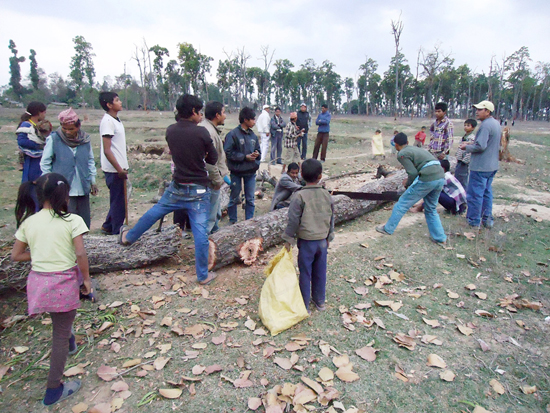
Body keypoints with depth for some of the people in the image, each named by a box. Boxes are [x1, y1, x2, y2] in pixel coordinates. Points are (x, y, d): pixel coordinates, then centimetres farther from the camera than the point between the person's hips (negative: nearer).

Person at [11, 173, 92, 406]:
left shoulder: (28, 222, 2)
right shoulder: (72, 220, -13)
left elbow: (16, 255, 6)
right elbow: (80, 254, -17)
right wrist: (86, 279, -4)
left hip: (38, 281, 5)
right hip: (63, 282, -4)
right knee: (60, 335, 9)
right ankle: (53, 390, 20)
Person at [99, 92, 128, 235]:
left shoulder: (116, 120, 14)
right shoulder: (107, 121, -15)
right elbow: (107, 150, -20)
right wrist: (119, 169, -20)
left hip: (119, 168, 9)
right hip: (114, 170, -9)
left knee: (118, 200, 18)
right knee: (119, 202, -1)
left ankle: (108, 227, 31)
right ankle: (118, 232, 11)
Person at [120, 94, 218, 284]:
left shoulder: (170, 131, -1)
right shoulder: (201, 132, -14)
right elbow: (213, 159, -3)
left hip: (176, 188, 4)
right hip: (198, 191, -4)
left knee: (154, 212, 25)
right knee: (200, 232, 2)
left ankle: (128, 237, 48)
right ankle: (203, 275, 13)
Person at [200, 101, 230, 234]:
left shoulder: (212, 129, 12)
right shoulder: (208, 132, -23)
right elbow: (209, 161, -27)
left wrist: (224, 173, 17)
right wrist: (218, 180, -18)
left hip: (215, 180, 11)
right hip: (212, 182, -11)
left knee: (216, 214, 25)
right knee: (210, 217, -1)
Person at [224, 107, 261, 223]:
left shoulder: (253, 135, 6)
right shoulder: (233, 134, -12)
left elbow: (258, 151, 17)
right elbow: (228, 152, -16)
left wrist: (256, 155, -7)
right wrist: (245, 157, -17)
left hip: (251, 172, 5)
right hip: (237, 172, -5)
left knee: (250, 199, 11)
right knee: (234, 199, 9)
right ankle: (233, 222, 24)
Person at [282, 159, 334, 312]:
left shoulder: (299, 196, -16)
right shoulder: (327, 195, -1)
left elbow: (293, 220, -14)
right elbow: (331, 218, 8)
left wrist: (289, 239, -3)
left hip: (306, 241, -4)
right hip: (322, 240, 4)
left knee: (305, 273, 8)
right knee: (320, 272, 18)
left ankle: (304, 305, 18)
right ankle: (320, 301, 33)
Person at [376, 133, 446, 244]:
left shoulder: (402, 154, 0)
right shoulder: (416, 149, 26)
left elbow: (413, 173, -8)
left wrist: (407, 183, 10)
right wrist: (410, 179, 24)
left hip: (427, 179, -8)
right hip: (441, 178, 8)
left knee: (402, 203, 7)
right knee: (431, 209, 23)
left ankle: (388, 228, 16)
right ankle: (439, 237, 24)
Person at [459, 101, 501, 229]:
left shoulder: (486, 125, -18)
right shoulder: (496, 123, 13)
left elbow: (480, 146, -24)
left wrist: (467, 147, -7)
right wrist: (471, 144, 11)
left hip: (480, 166, -10)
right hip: (492, 165, 10)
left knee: (475, 194, -1)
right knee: (487, 192, 16)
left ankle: (474, 222, 7)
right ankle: (487, 220, 21)